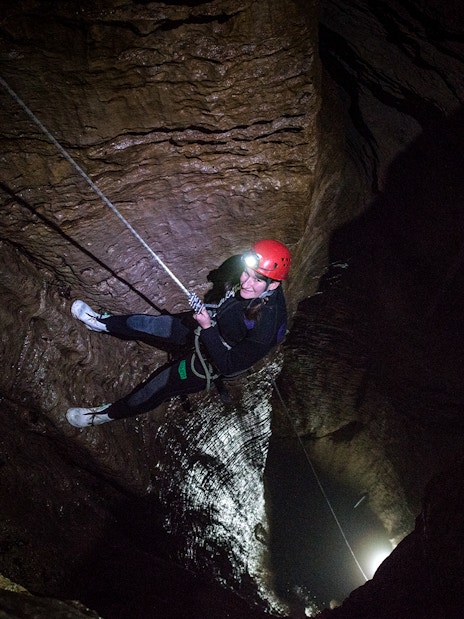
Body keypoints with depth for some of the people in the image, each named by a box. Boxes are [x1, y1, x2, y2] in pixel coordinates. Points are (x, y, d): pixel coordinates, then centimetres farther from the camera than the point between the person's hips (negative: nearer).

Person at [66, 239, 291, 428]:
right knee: (152, 324, 10)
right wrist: (207, 312, -7)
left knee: (162, 384, 4)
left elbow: (228, 366, -32)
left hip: (218, 361, -6)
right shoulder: (249, 285, -20)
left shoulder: (266, 325, -41)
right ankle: (103, 322, 37)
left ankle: (111, 413, 29)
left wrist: (207, 328, -36)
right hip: (211, 325, 6)